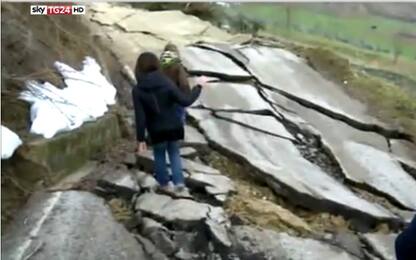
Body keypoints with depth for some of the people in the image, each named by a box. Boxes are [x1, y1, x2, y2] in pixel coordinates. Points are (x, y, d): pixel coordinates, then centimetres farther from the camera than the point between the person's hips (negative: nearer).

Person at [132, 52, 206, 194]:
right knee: (174, 152, 22)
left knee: (159, 155, 23)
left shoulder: (137, 90, -13)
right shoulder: (167, 83, -14)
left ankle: (165, 183, 35)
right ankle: (179, 182, 13)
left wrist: (140, 139, -8)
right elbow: (185, 101, -14)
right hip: (174, 127, 1)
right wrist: (198, 86, -1)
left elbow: (140, 117, -14)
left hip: (157, 130, 0)